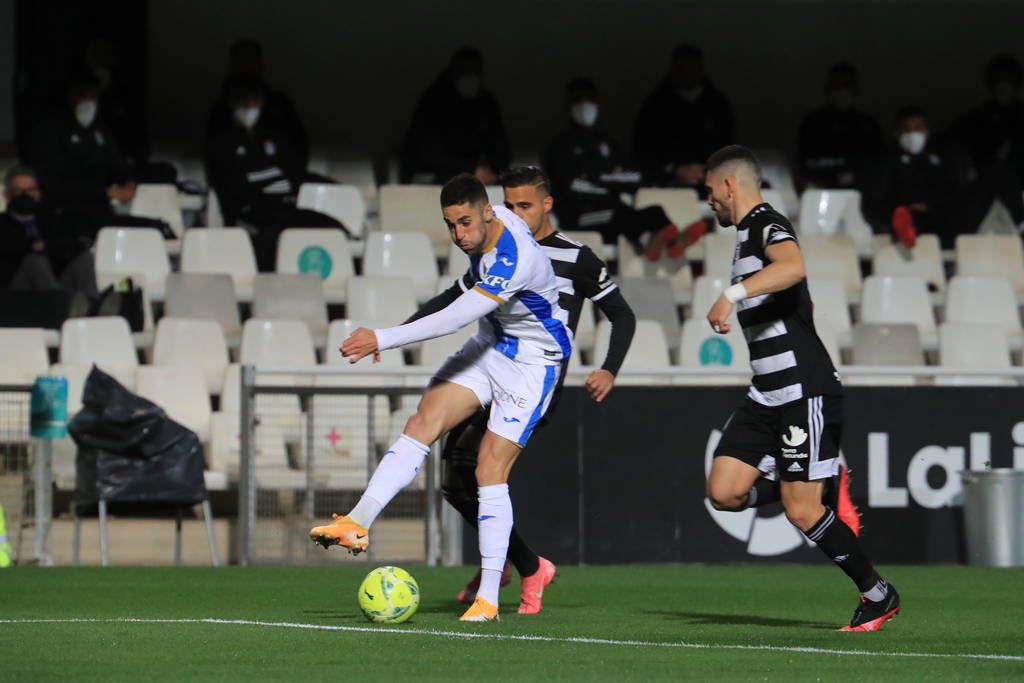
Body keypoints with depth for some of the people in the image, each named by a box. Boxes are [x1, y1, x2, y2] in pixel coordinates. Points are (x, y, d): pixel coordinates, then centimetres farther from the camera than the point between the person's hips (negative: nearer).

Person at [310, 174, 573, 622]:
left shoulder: (514, 262, -34)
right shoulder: (490, 223, -7)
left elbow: (454, 319, -40)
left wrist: (382, 340, -43)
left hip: (532, 362, -8)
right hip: (490, 345, 8)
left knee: (491, 469, -15)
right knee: (421, 425, -11)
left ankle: (488, 597, -12)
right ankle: (358, 524, -19)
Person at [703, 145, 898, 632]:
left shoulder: (767, 224, -12)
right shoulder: (750, 232, 19)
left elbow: (794, 267, -36)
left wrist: (733, 295, -41)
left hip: (804, 389, -9)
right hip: (768, 394, 9)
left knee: (801, 511, -9)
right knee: (724, 492, -5)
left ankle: (878, 595, 7)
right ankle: (822, 485, 14)